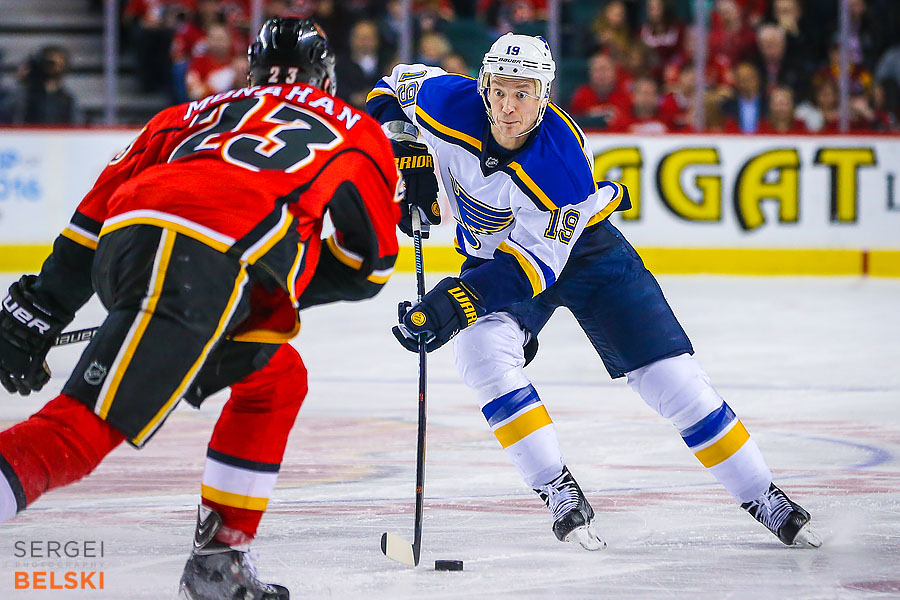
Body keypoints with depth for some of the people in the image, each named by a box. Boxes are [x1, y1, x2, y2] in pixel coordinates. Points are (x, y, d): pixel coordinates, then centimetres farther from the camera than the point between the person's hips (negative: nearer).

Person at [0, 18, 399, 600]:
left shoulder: (203, 111, 37)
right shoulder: (356, 131, 30)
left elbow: (99, 205, 29)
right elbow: (370, 263, 28)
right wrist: (287, 288, 40)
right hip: (205, 267, -5)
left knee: (277, 378, 26)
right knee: (82, 432, -10)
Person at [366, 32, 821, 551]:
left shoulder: (566, 162, -35)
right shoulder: (449, 106, -25)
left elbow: (533, 262, -33)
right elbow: (397, 85, -2)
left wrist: (460, 300, -45)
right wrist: (411, 160, -15)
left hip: (583, 250, -3)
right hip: (493, 251, 3)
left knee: (671, 373, -8)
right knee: (484, 352, -28)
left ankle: (763, 498, 6)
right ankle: (559, 492, -16)